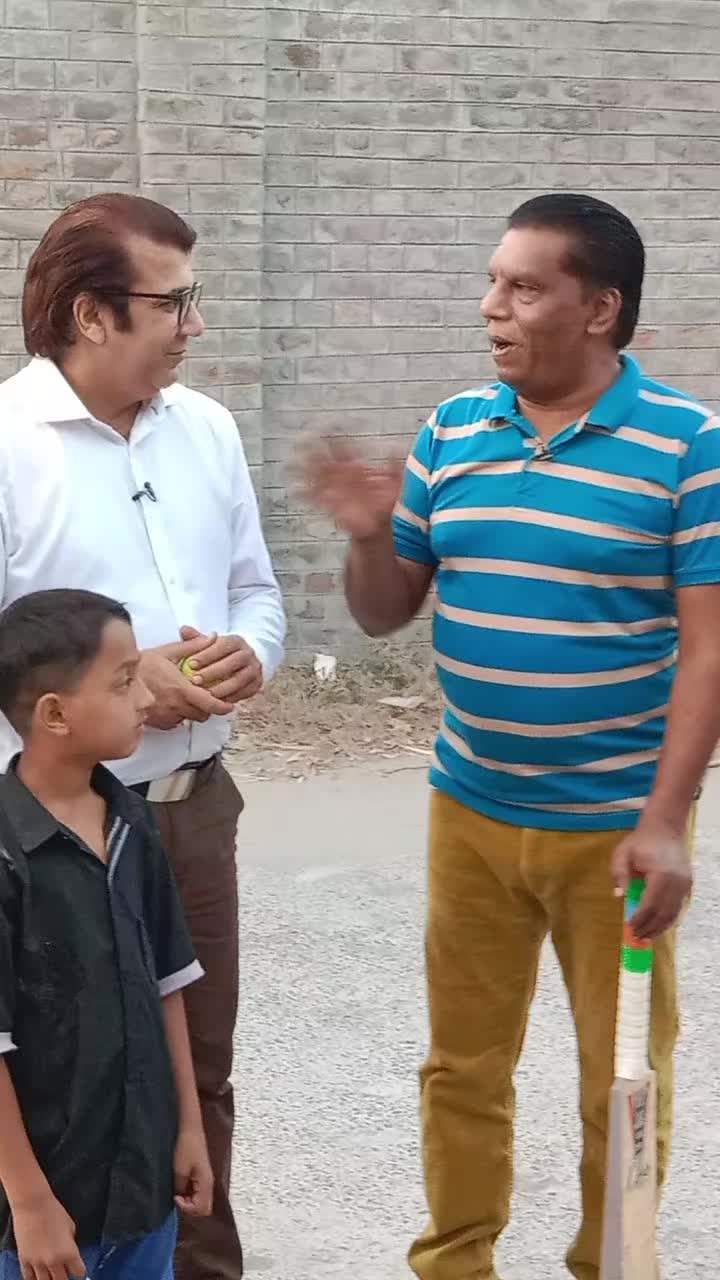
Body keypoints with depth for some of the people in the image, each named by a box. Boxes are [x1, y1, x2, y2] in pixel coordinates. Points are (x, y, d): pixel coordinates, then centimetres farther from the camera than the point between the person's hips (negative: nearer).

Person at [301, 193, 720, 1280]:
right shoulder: (451, 432, 4)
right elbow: (385, 614, 10)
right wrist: (369, 535, -11)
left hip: (613, 823, -4)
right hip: (468, 812, 4)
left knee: (622, 1082, 10)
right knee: (463, 1066, 15)